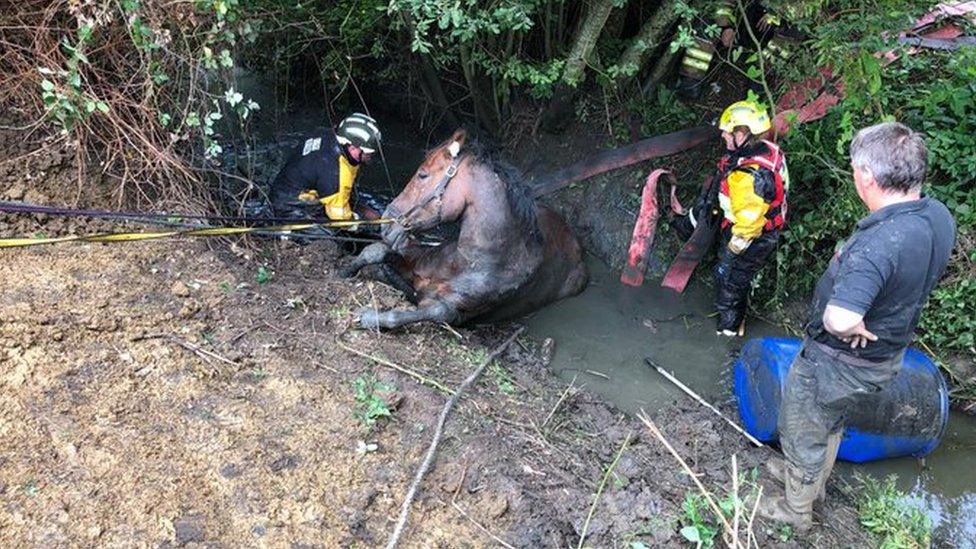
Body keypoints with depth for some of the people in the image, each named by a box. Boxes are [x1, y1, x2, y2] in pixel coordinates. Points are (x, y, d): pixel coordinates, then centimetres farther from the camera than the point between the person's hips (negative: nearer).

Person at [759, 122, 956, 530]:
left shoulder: (880, 242, -39)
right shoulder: (938, 216, -10)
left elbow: (840, 319, -48)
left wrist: (856, 330, -26)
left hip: (837, 365, -8)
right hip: (886, 357, 8)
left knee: (803, 433, 18)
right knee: (832, 424, 32)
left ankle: (796, 509, 40)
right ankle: (812, 479, 56)